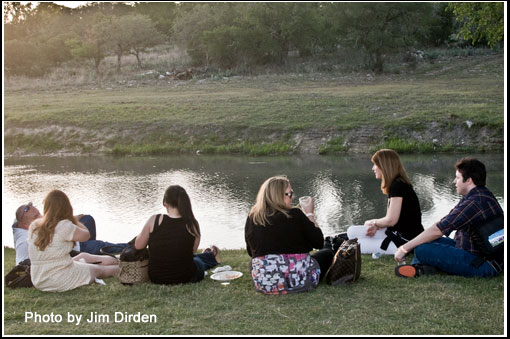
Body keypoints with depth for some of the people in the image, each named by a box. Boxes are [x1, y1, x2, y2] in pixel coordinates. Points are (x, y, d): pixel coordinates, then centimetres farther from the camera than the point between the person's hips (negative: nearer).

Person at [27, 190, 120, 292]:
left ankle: (115, 260, 42)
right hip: (62, 282, -7)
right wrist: (72, 218, 6)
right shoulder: (64, 226, -22)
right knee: (100, 270, 19)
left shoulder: (33, 226, -2)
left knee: (83, 256, 28)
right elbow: (86, 235, -4)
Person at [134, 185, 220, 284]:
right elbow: (192, 251, -1)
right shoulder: (192, 224, -15)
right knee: (198, 260, 35)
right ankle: (212, 256, 66)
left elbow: (138, 246, -4)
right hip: (185, 278, -2)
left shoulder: (154, 221, -15)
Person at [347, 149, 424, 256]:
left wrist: (373, 222, -3)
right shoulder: (396, 184, 11)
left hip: (405, 241, -10)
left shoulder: (398, 185, -19)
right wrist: (376, 226, -6)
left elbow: (391, 220, -22)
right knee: (352, 231, 6)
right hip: (396, 233, 10)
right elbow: (391, 217, 10)